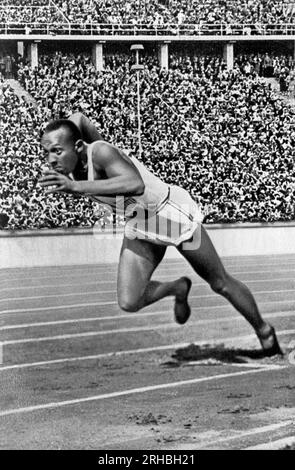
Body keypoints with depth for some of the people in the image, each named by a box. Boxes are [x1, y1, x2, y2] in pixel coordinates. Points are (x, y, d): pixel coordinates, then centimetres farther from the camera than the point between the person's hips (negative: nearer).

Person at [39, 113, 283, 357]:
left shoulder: (100, 152, -34)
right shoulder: (70, 162, -13)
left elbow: (135, 184, -54)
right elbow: (79, 118, 6)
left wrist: (76, 186, -56)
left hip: (172, 214, -7)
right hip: (139, 226, 7)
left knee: (221, 284, 9)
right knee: (129, 302, -9)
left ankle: (265, 332, 34)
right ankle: (178, 288, 22)